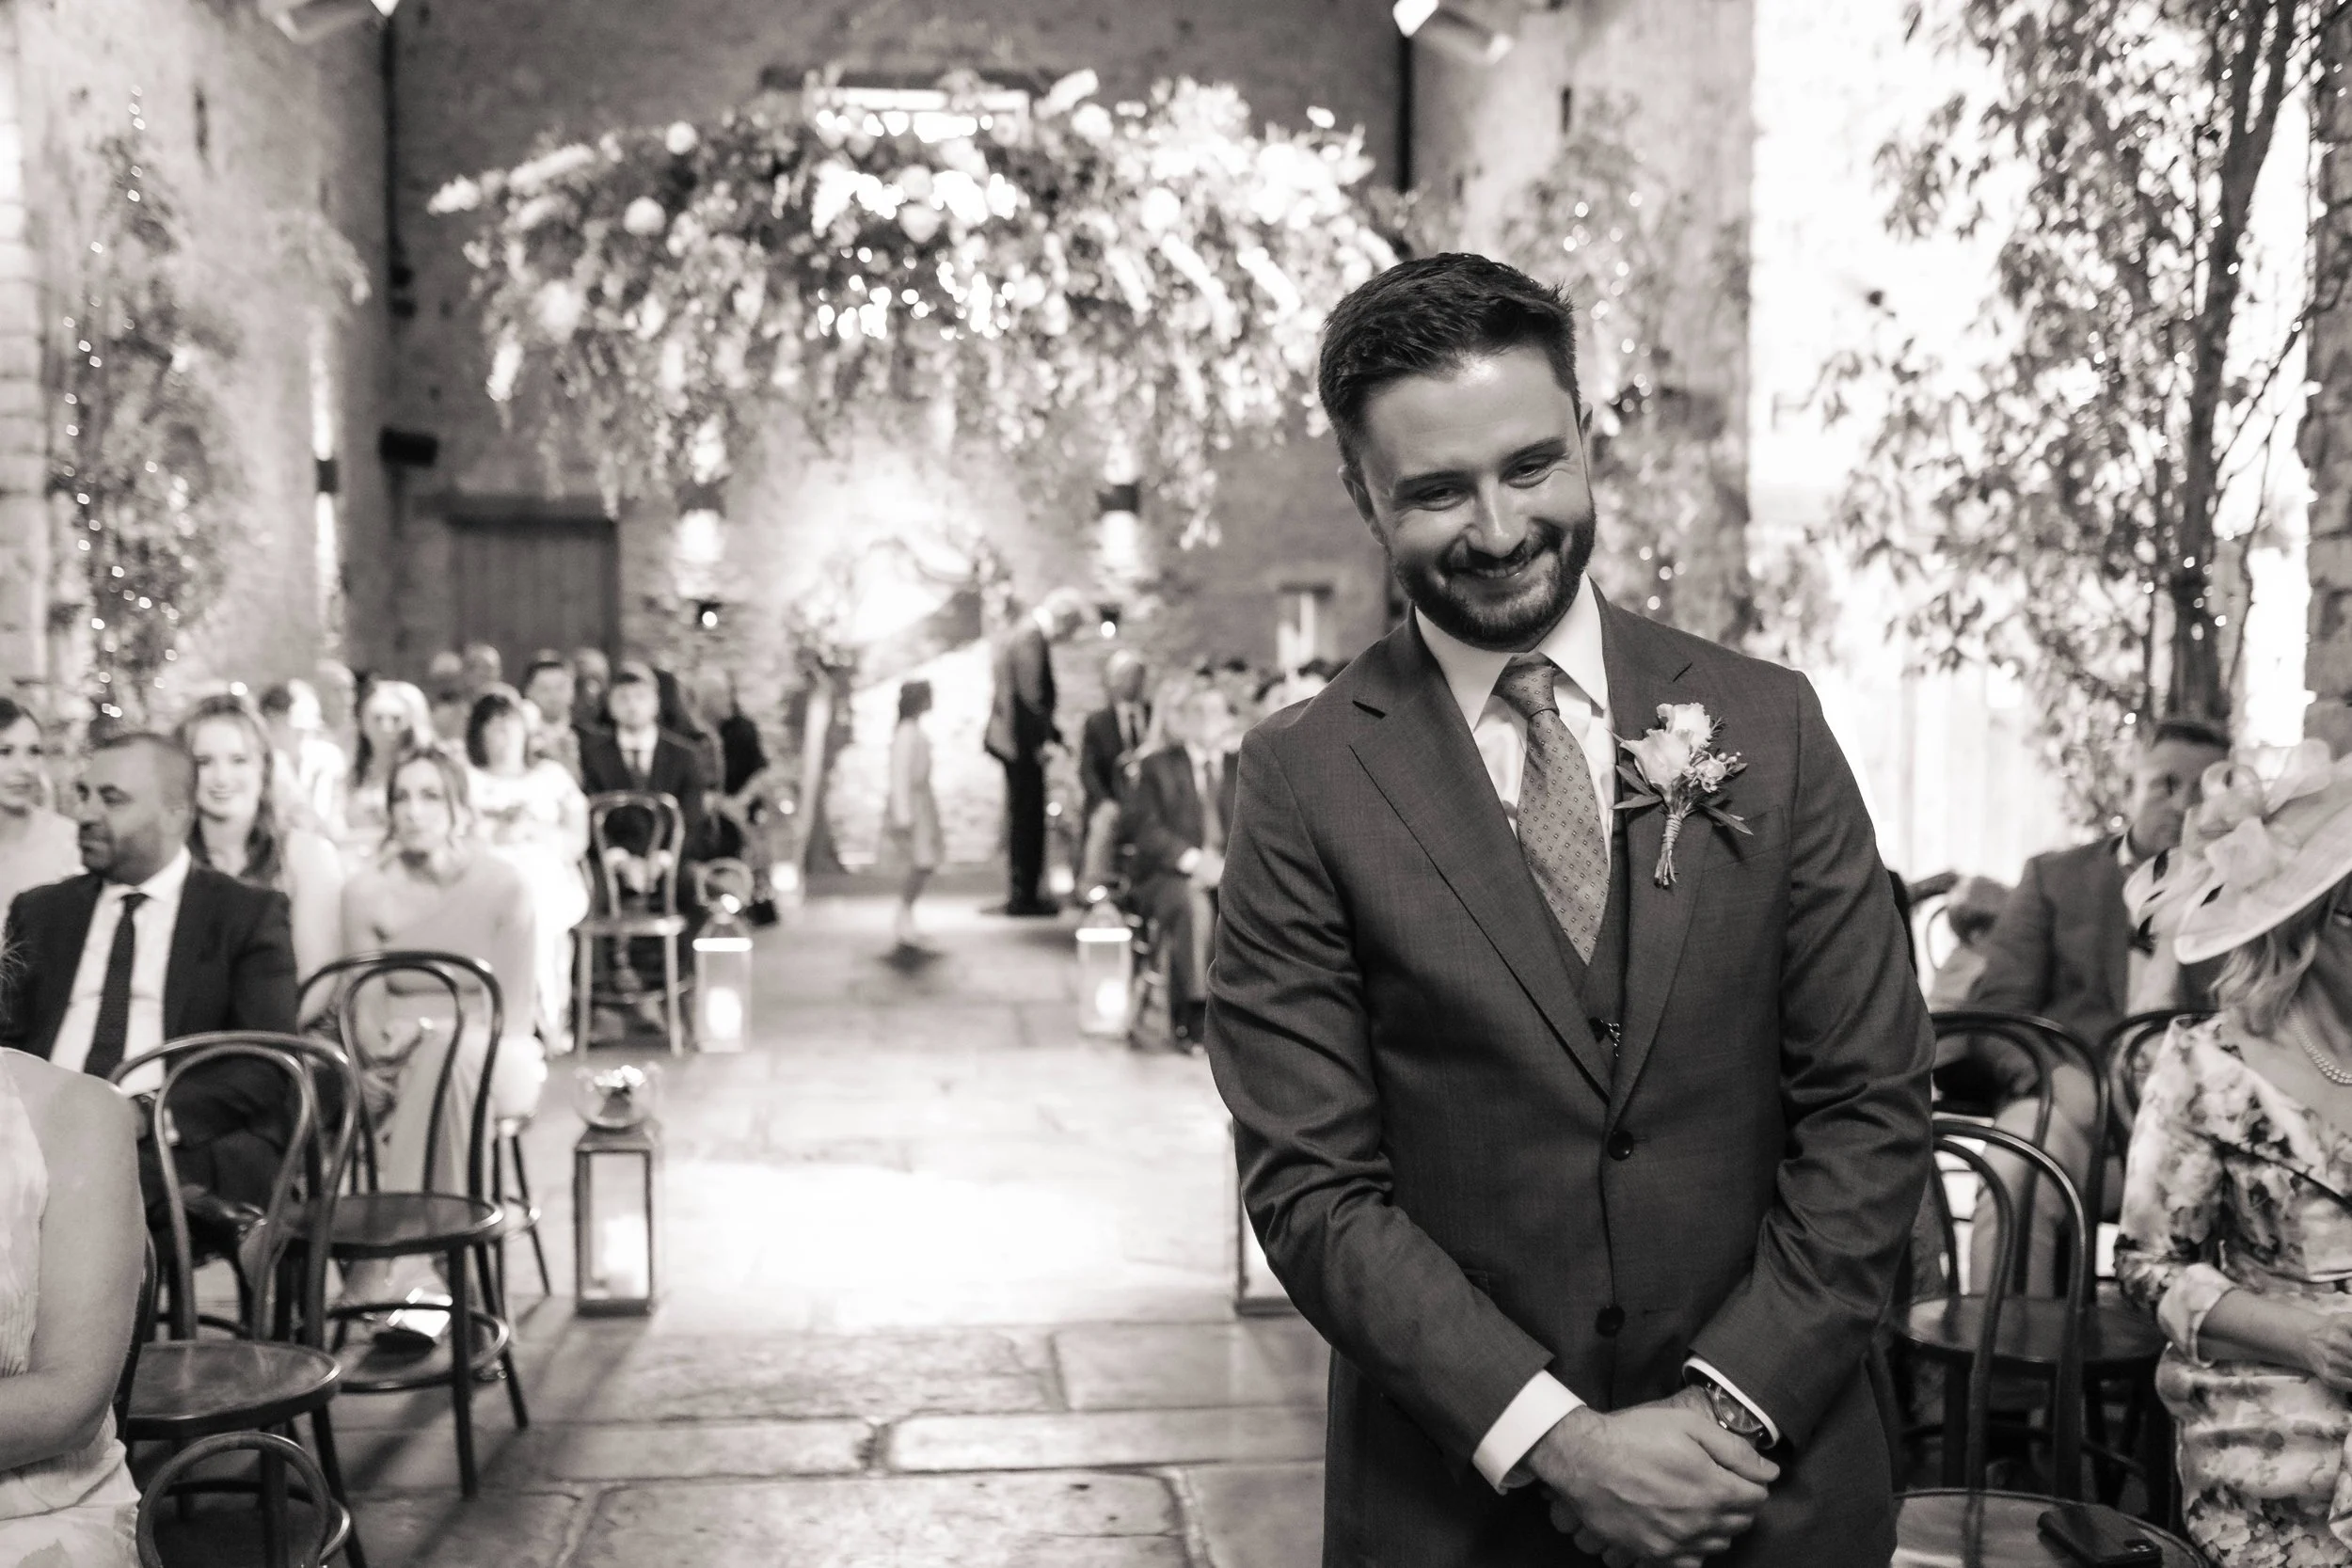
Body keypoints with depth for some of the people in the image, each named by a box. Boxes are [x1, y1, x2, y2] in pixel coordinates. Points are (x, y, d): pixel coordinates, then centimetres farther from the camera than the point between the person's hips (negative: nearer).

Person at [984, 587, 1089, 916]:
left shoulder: (1026, 634, 13)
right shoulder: (1030, 639, -18)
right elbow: (1030, 697, -21)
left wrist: (1050, 733, 17)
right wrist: (1047, 738, -17)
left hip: (1015, 739, 10)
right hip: (1023, 740, -10)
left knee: (1026, 817, 15)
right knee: (1027, 817, -3)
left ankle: (1025, 892, 23)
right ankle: (1023, 896, 3)